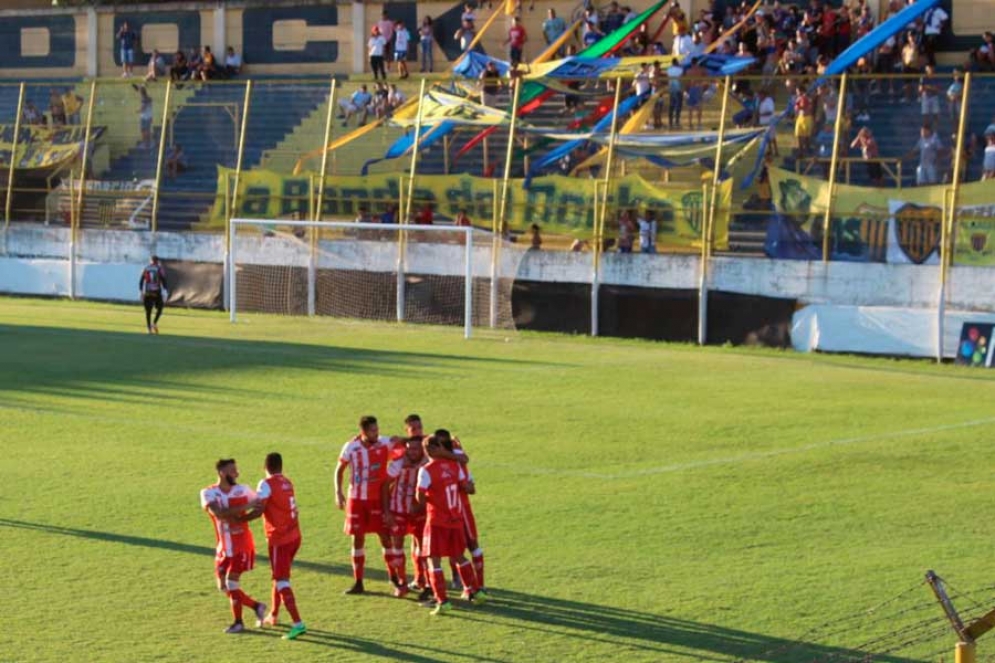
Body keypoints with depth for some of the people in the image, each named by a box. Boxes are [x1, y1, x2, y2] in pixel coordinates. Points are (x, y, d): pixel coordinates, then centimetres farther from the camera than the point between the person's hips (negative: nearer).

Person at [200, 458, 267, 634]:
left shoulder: (243, 490, -6)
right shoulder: (208, 493, -9)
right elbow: (218, 513, -27)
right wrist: (245, 507, -34)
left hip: (241, 546, -3)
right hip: (224, 547, 3)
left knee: (231, 582, -10)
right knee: (223, 586, 8)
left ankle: (238, 622, 5)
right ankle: (256, 606, 25)